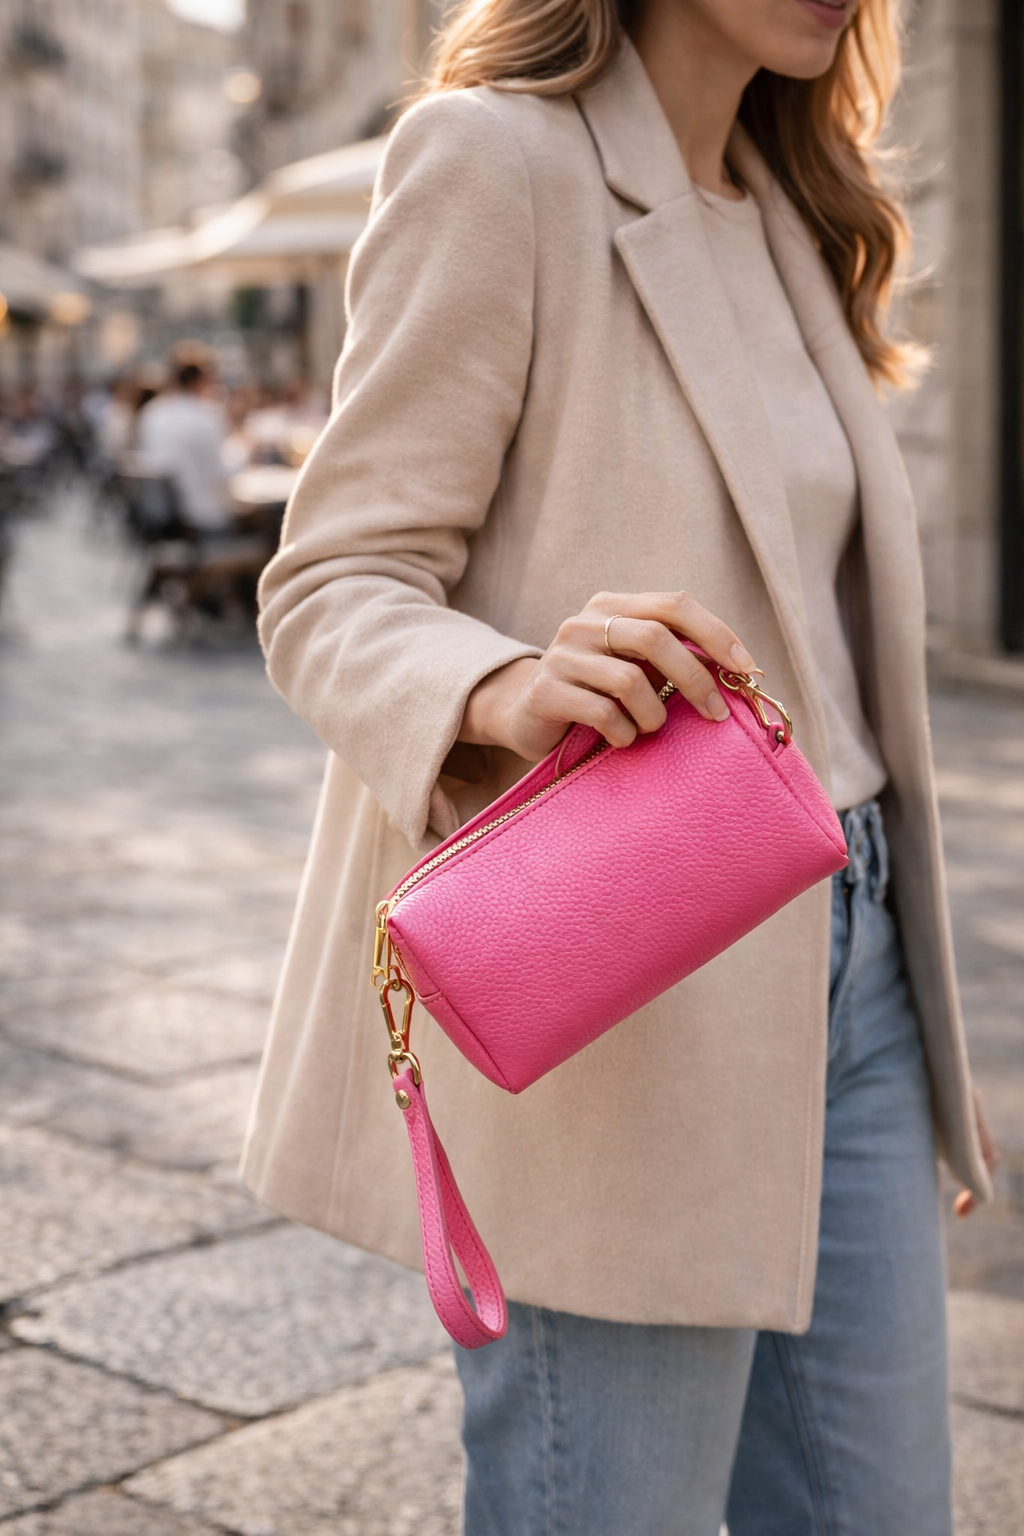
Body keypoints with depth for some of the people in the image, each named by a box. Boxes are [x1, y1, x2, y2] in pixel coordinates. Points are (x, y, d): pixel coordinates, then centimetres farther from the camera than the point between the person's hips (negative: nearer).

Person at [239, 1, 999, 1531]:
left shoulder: (784, 206, 14)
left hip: (837, 953, 8)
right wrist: (512, 689, -35)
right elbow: (332, 590, -12)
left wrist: (925, 1035, 20)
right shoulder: (495, 159, -10)